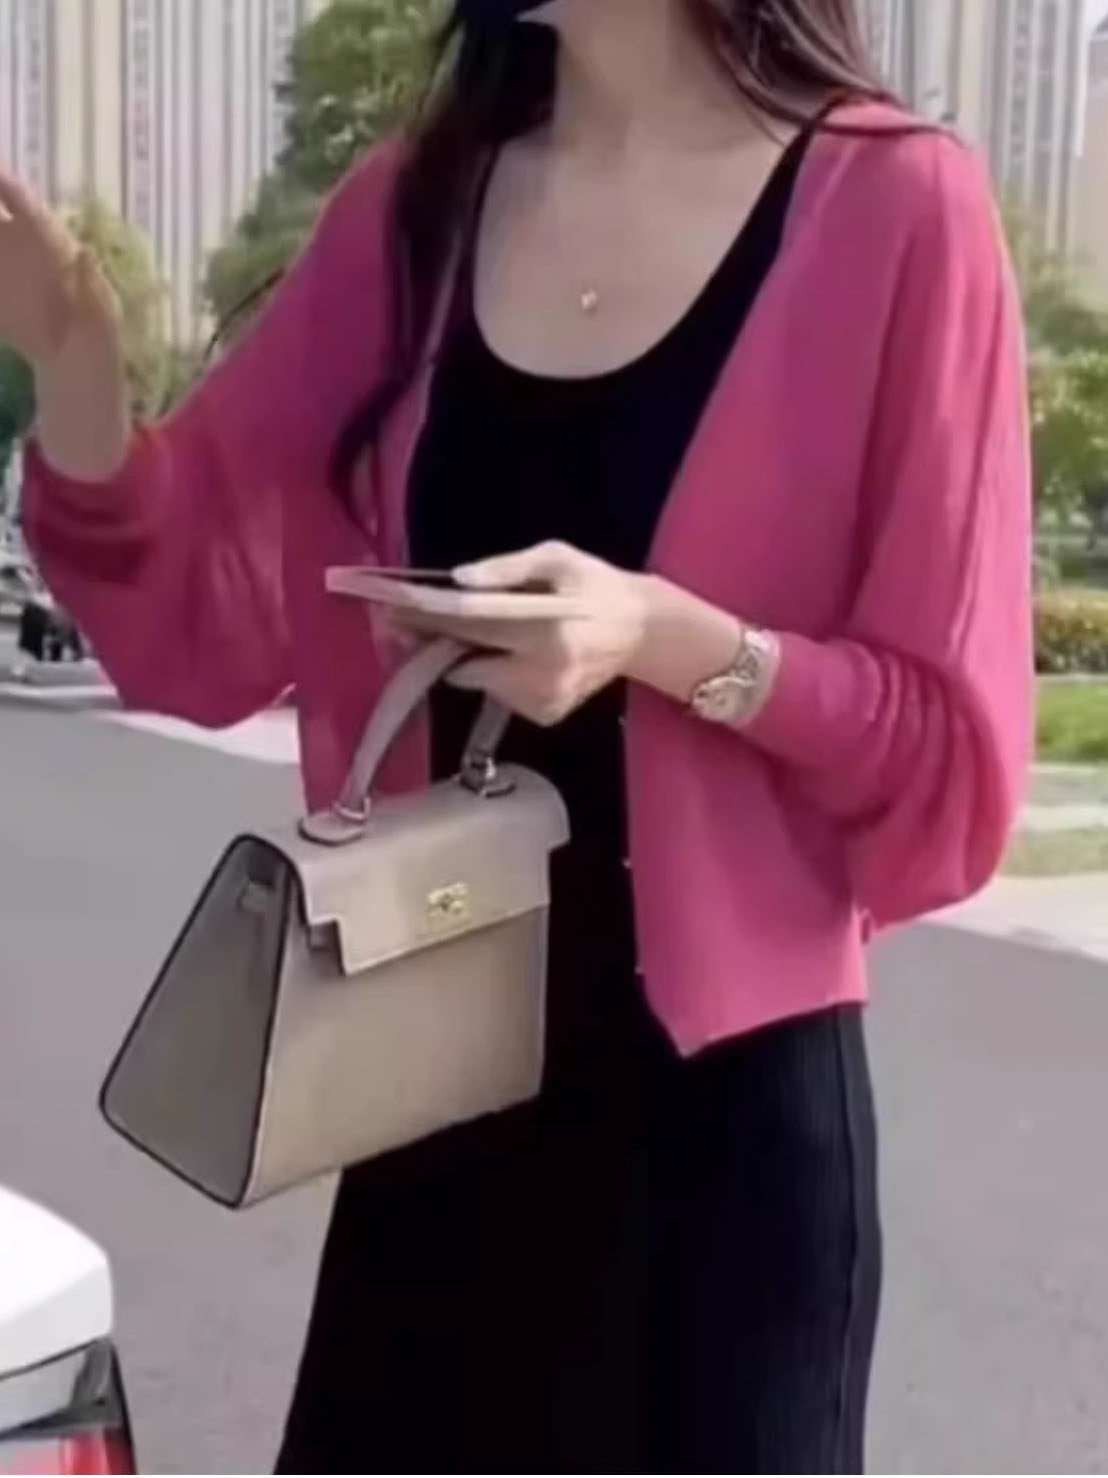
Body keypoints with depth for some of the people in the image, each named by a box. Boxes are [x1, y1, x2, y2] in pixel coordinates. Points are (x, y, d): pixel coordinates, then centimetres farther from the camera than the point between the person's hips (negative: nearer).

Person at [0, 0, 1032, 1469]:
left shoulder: (890, 206, -9)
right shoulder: (411, 207, 6)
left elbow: (951, 754, -8)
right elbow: (205, 626, 5)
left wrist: (670, 641, -25)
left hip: (723, 1088, -4)